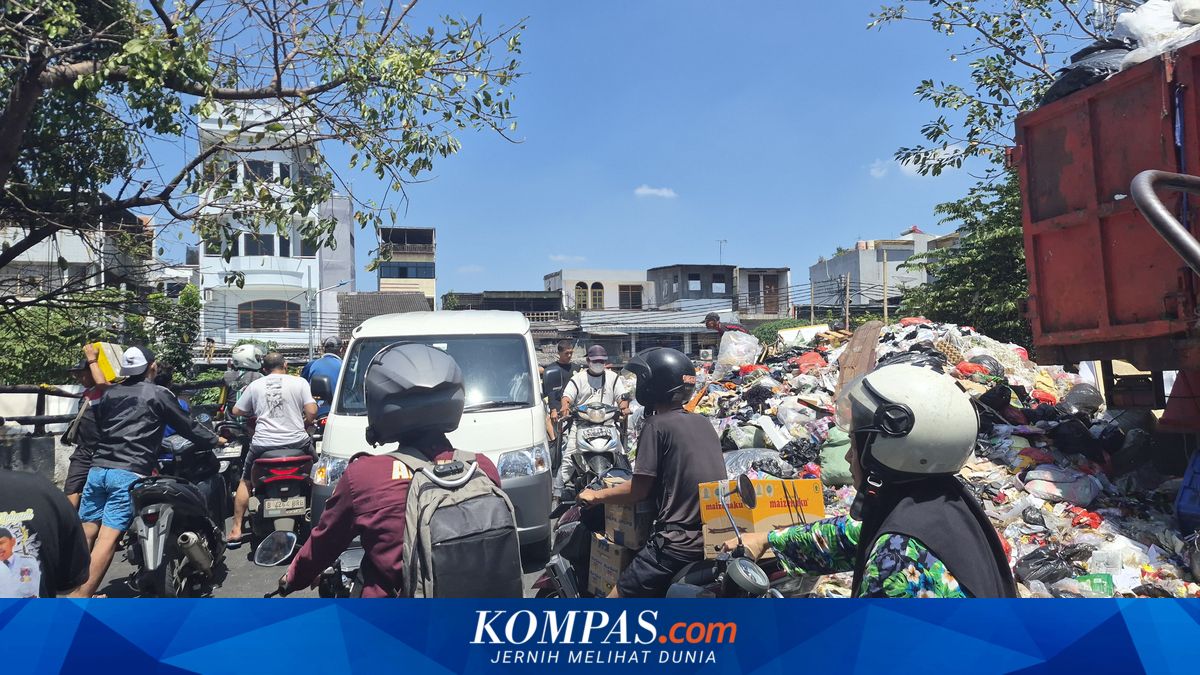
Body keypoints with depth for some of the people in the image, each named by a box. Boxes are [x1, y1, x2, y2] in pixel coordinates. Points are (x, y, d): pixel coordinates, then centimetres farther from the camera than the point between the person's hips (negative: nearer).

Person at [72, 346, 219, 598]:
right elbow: (187, 426, 9)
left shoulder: (109, 394, 16)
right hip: (129, 473, -6)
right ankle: (81, 597, -12)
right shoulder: (158, 394, 2)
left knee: (86, 533, 9)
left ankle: (75, 591, 13)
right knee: (107, 539, -8)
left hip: (98, 469, 6)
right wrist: (215, 440, 23)